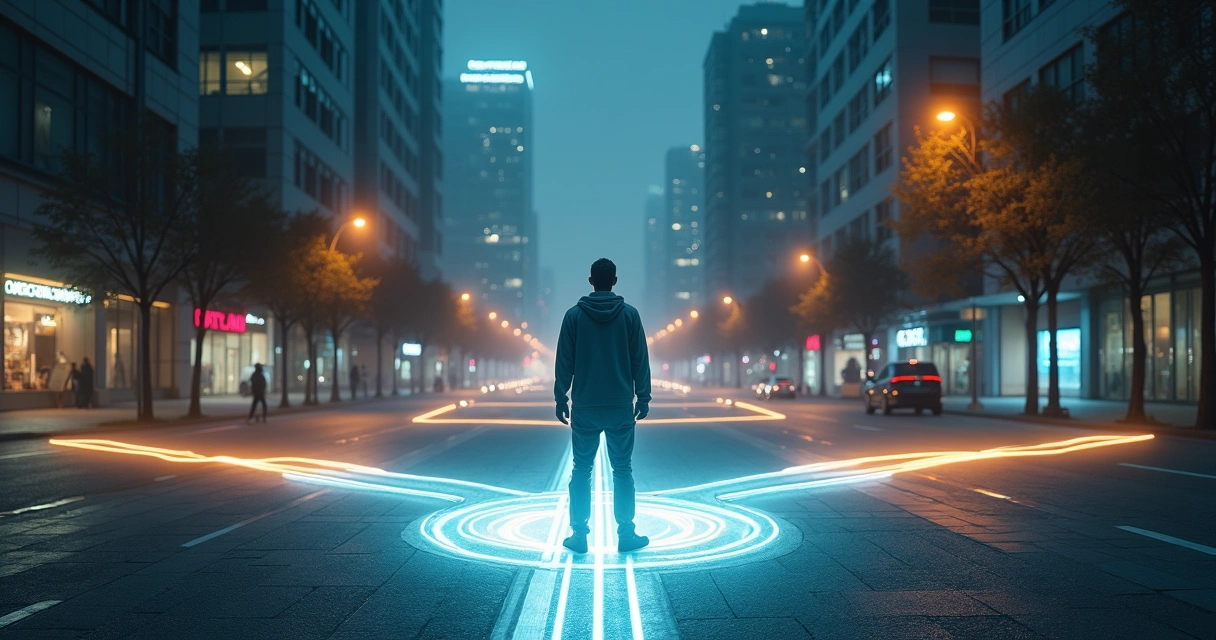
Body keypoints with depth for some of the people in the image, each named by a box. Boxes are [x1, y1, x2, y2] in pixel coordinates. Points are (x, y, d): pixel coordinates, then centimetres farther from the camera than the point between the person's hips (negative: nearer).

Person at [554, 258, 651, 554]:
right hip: (621, 407, 0)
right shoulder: (629, 314, -1)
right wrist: (643, 397, 8)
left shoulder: (574, 315, -2)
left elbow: (564, 362, 0)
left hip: (584, 407, 0)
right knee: (622, 470, 7)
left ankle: (579, 534, 7)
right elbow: (640, 360, 0)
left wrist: (560, 399, 7)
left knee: (581, 470, 7)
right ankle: (626, 534, 9)